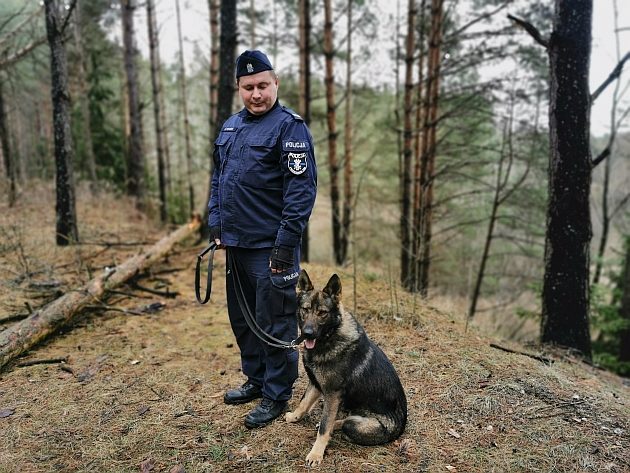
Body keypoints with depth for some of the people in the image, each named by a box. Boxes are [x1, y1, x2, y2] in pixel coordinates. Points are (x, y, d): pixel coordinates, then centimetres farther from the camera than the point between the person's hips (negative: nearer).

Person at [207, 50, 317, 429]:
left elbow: (302, 189, -18)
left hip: (271, 247, -8)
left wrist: (287, 243, -21)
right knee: (242, 318, 19)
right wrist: (216, 225, 13)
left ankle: (277, 396, 19)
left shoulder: (289, 126, -11)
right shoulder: (230, 127, 14)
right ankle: (256, 379, 37)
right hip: (236, 243, 8)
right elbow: (218, 179, 20)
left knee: (275, 324, 2)